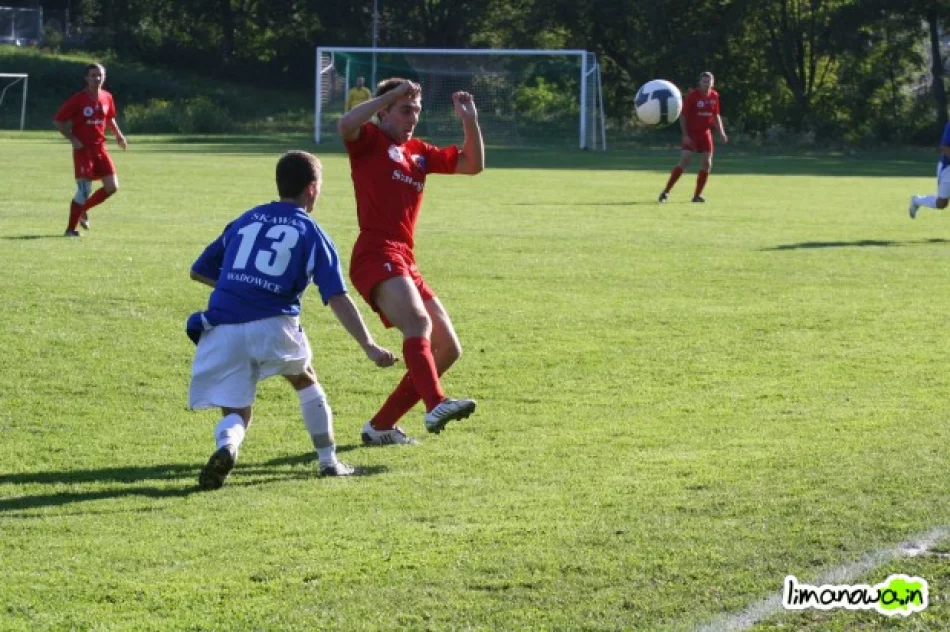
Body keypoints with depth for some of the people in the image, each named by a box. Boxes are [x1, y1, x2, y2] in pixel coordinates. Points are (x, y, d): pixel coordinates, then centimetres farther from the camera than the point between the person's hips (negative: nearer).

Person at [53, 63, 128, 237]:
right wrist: (72, 139, -15)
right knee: (84, 189, -12)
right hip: (83, 149, -6)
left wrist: (118, 134, 10)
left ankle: (82, 209, 21)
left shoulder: (107, 98, 5)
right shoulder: (78, 100, -11)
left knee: (112, 186, -1)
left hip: (100, 147, 6)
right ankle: (70, 228, 0)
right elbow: (58, 121, -7)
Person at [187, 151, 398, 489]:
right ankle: (328, 461, 31)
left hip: (222, 329, 2)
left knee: (235, 414, 10)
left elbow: (199, 271, 23)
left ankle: (226, 446, -25)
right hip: (273, 324, -2)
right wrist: (370, 347, -3)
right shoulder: (312, 234, 10)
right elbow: (338, 299, -1)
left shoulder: (245, 220, 20)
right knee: (304, 381, 28)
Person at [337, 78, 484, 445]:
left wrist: (470, 122, 11)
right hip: (377, 255, -9)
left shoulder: (419, 153, 24)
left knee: (448, 349, 8)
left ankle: (380, 427, 12)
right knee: (418, 323, -33)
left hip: (405, 263, 9)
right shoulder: (370, 141, 3)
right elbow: (345, 125, -20)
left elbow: (473, 165, 26)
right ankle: (436, 406, -53)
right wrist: (391, 94, -16)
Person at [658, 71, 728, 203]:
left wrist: (721, 132, 4)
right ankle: (666, 192, -9)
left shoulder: (714, 96, 3)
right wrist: (685, 135, -16)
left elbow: (716, 116, 15)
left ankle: (697, 195, 7)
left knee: (706, 164, -2)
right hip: (691, 134, -5)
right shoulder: (692, 95, -12)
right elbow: (683, 116, -10)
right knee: (684, 161, -14)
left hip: (705, 133, 5)